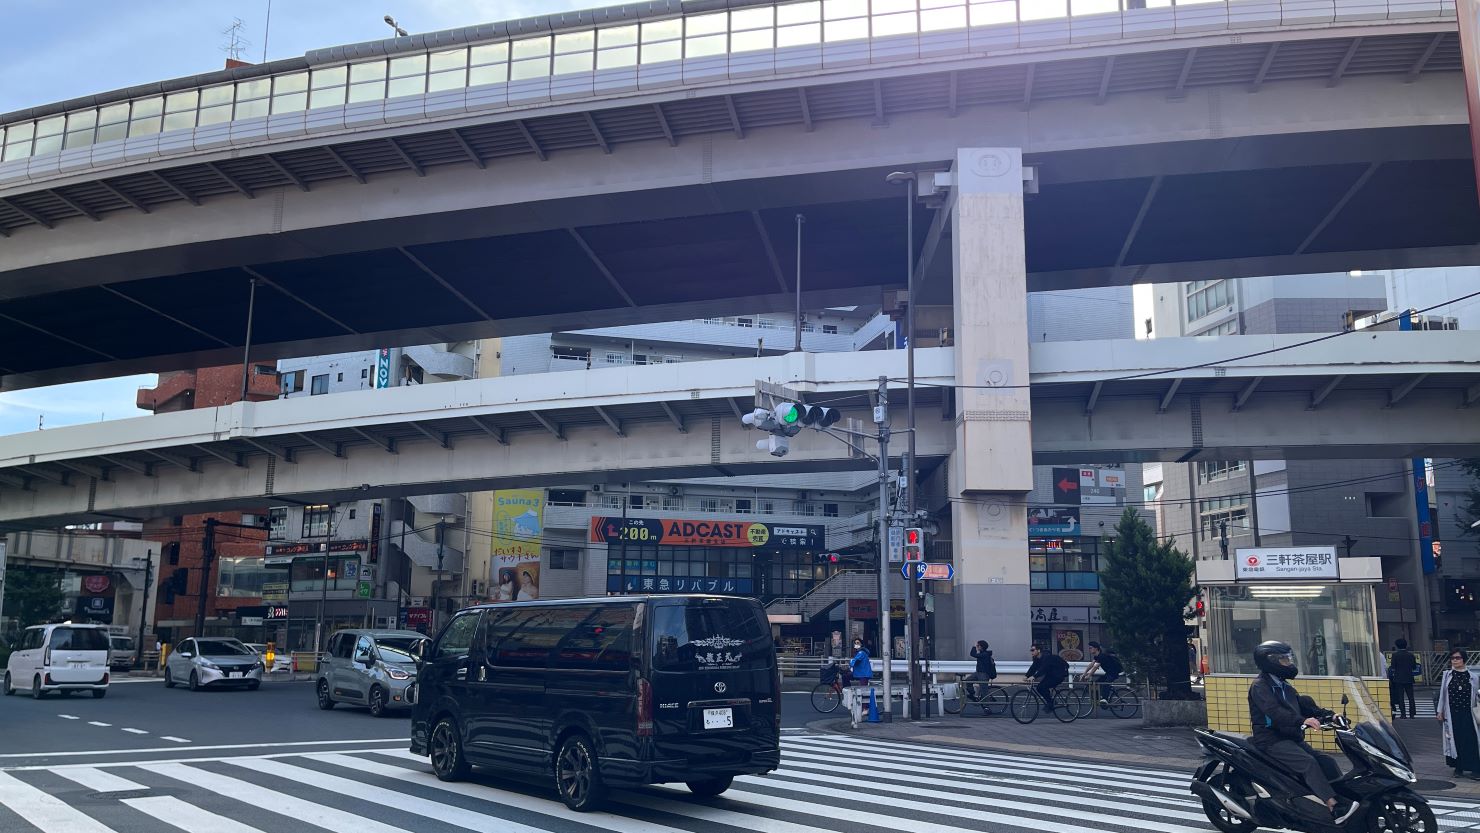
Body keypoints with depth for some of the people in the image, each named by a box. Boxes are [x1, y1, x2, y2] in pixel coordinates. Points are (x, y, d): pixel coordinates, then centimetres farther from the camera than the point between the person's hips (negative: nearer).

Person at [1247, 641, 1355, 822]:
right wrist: (1302, 721, -36)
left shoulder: (1284, 686, 22)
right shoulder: (1259, 686, -10)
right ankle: (1334, 807, -34)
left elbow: (1303, 704, 12)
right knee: (1308, 762, -27)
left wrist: (1327, 714, -4)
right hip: (1271, 739, -9)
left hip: (1291, 738, 9)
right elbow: (1274, 711, -25)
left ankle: (1348, 798, -10)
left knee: (1327, 762, -5)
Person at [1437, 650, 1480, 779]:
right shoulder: (1447, 675, 6)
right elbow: (1442, 694, 8)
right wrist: (1440, 711, 7)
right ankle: (1458, 767, 15)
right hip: (1452, 714, 1)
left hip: (1468, 713, -1)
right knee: (1456, 739, 5)